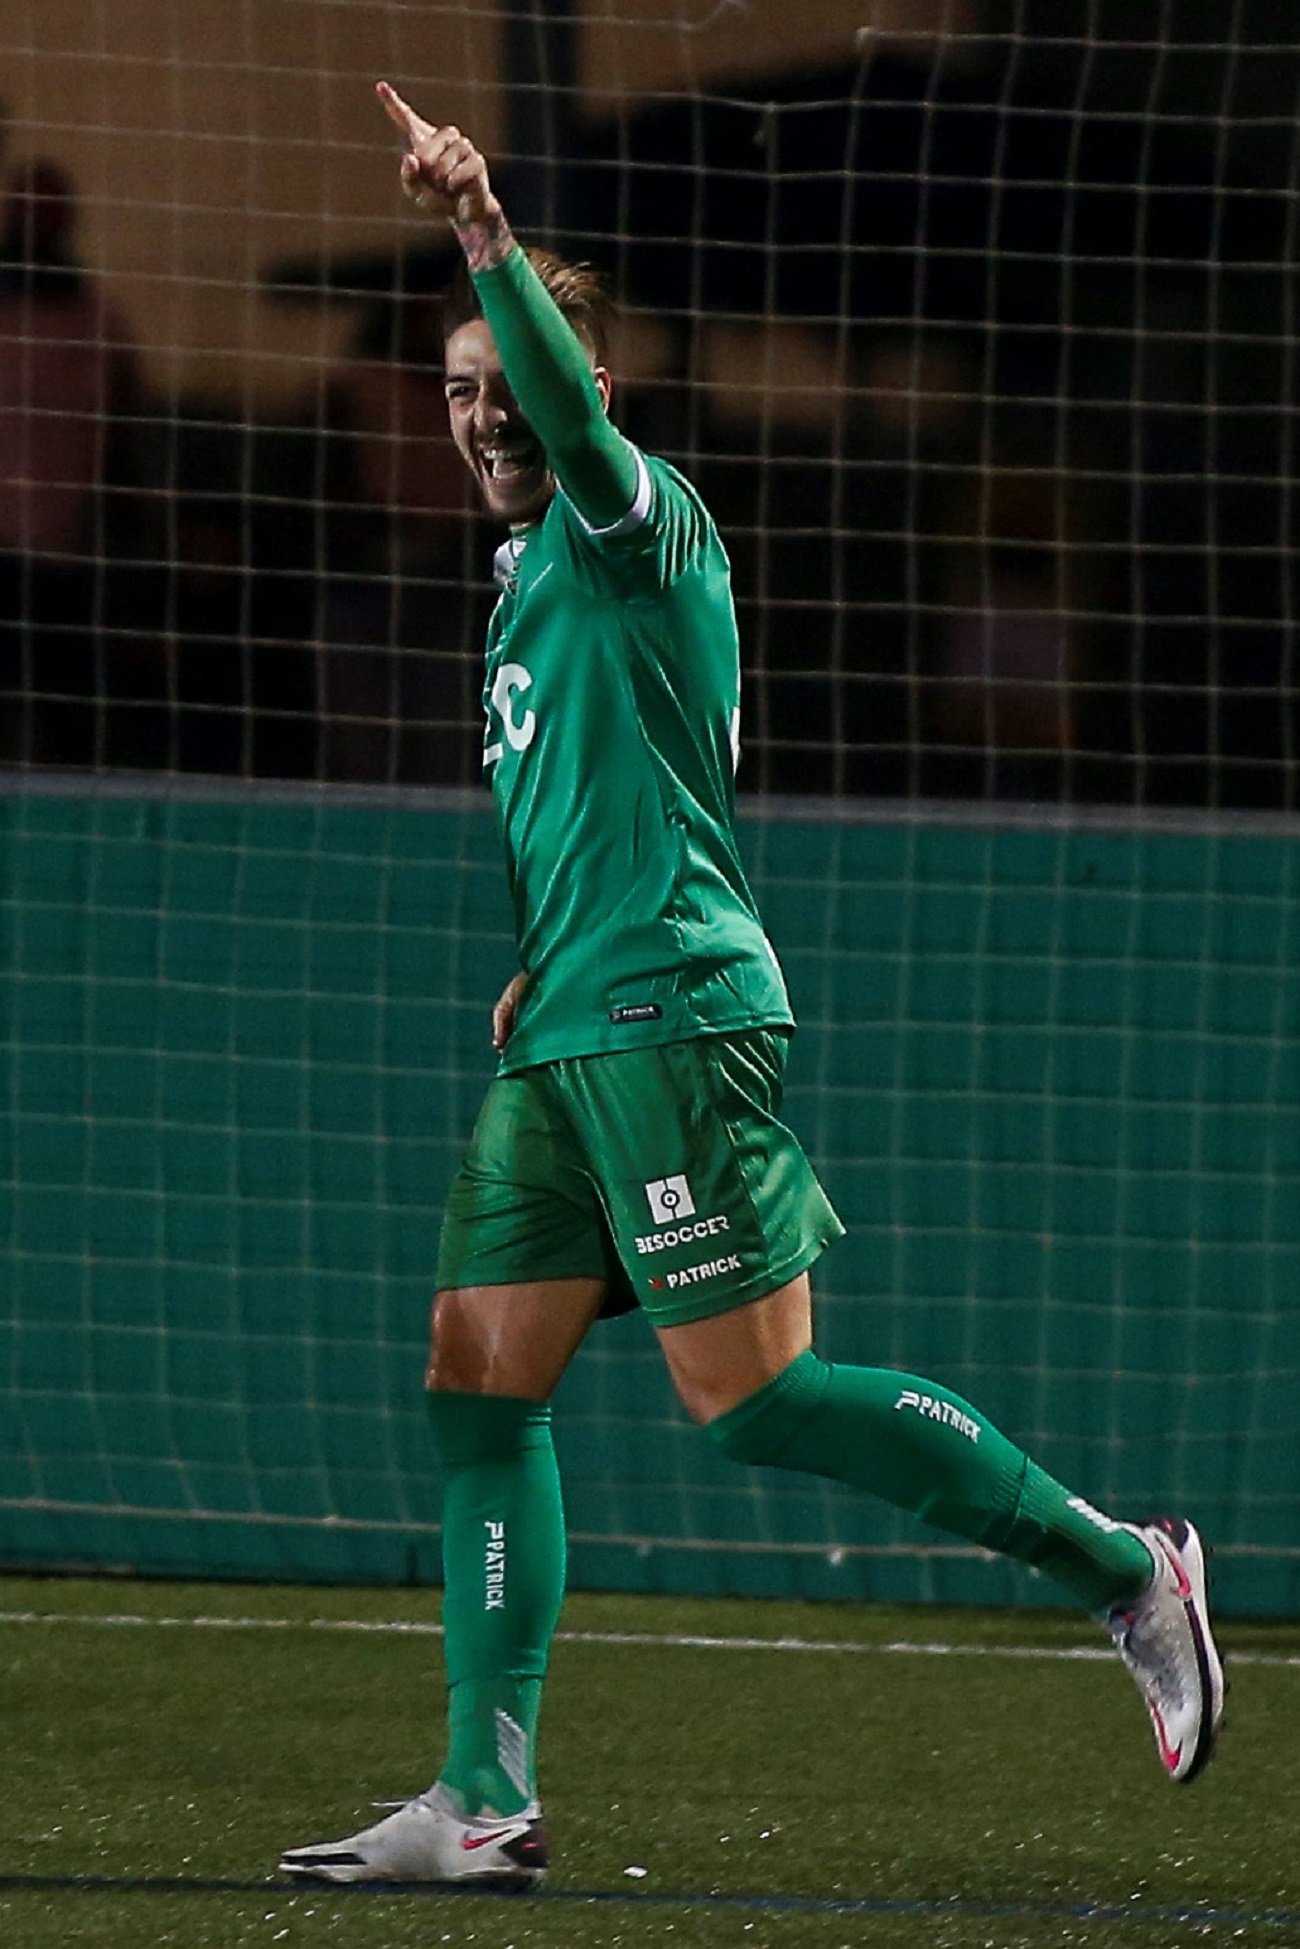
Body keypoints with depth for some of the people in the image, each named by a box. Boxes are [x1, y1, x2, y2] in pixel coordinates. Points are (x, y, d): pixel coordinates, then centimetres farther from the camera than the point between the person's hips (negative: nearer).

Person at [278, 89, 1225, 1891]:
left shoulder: (636, 518, -6)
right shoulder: (536, 566, 21)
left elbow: (575, 416, -30)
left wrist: (487, 238, -43)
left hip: (670, 1016, -9)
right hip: (570, 1037, 9)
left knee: (749, 1396, -11)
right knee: (481, 1384, 2)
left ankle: (1121, 1564, -2)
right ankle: (486, 1799, 1)